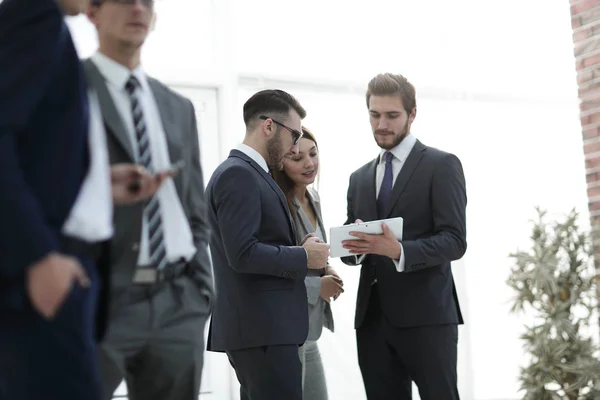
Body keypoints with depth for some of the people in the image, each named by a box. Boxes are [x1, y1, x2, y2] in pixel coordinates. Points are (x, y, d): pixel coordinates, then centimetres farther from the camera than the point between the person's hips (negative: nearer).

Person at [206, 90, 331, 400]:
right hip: (262, 329, -10)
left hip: (265, 326, 10)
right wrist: (304, 257, -12)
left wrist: (301, 252, 6)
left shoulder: (251, 174, 18)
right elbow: (242, 254, -22)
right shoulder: (237, 174, -13)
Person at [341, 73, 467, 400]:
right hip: (372, 317, 5)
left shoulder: (441, 165, 0)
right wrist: (354, 247, -7)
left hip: (426, 315, -5)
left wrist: (399, 250, -26)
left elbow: (454, 241, -9)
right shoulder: (359, 177, 18)